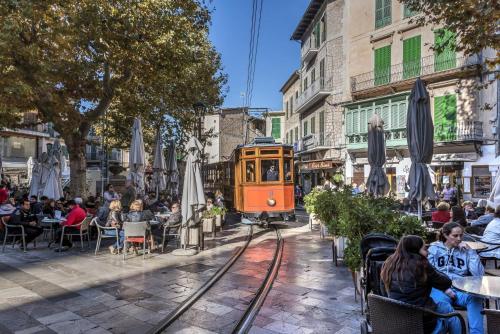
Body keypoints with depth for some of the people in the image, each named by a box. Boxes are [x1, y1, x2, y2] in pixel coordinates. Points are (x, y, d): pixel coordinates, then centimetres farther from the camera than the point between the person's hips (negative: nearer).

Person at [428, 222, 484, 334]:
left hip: (461, 289, 2)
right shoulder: (434, 249, 12)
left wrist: (471, 252, 1)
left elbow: (479, 274, 5)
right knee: (442, 302, -37)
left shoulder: (465, 250, 16)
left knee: (475, 298, -33)